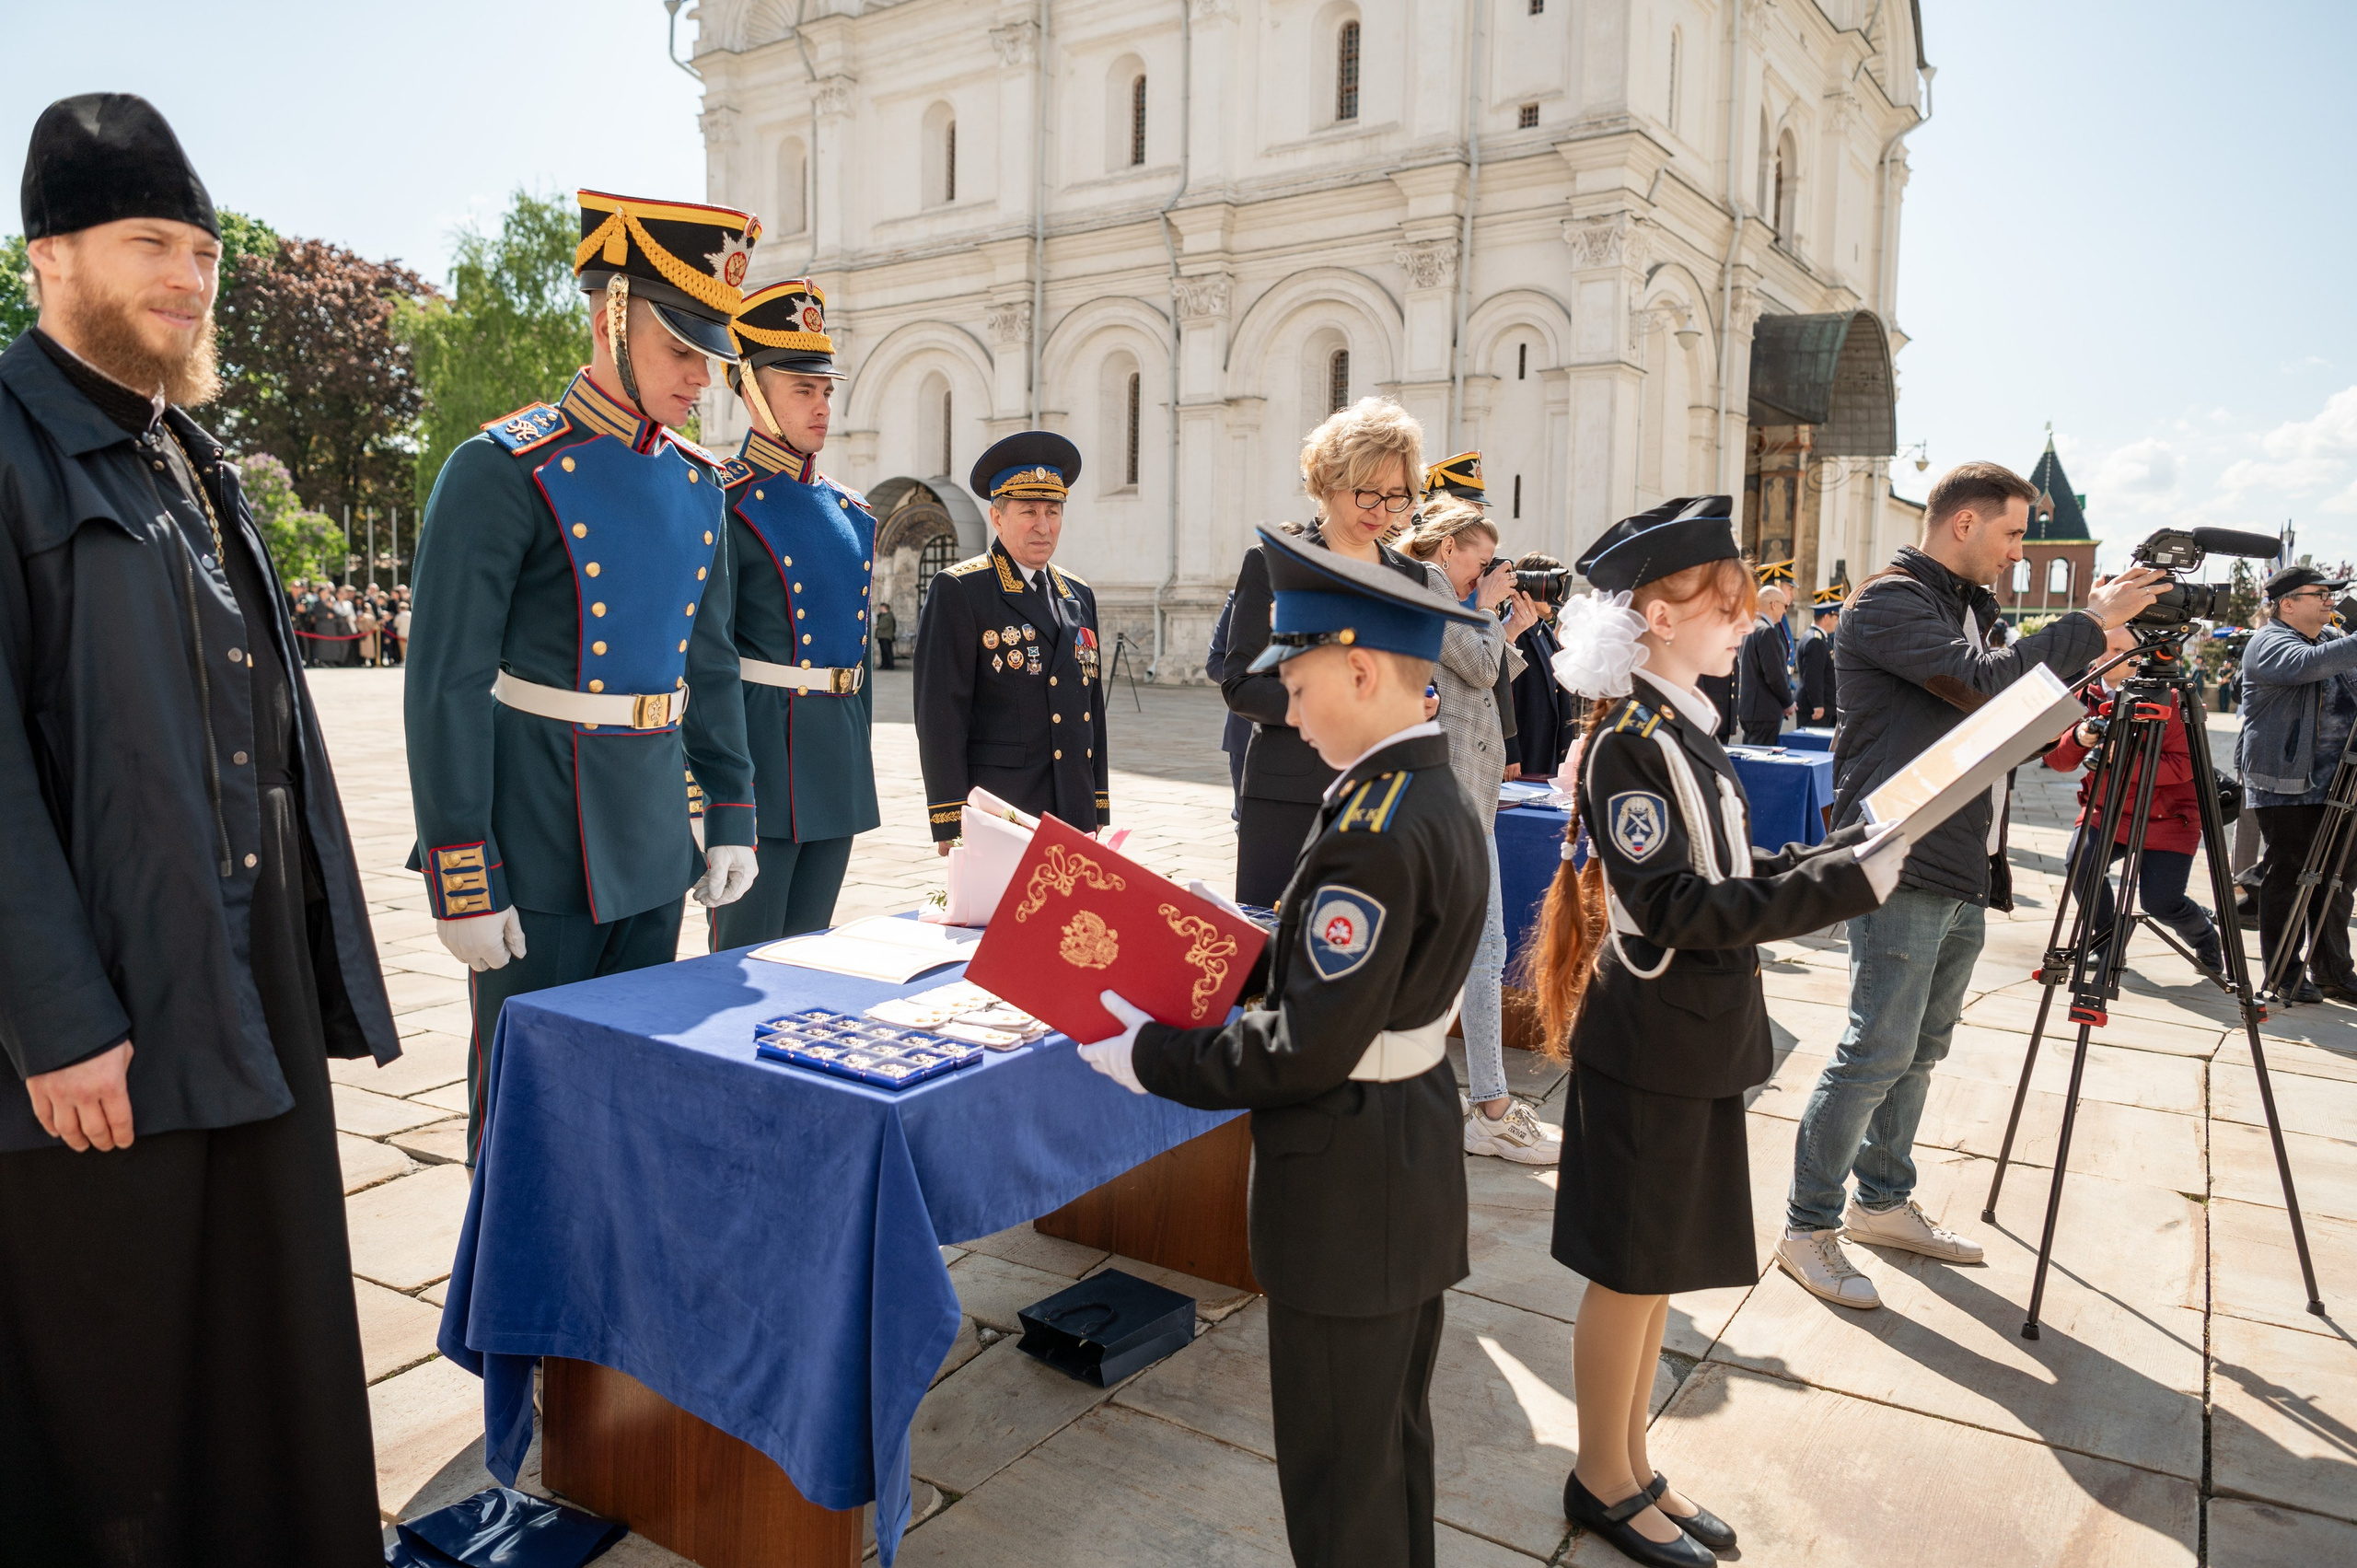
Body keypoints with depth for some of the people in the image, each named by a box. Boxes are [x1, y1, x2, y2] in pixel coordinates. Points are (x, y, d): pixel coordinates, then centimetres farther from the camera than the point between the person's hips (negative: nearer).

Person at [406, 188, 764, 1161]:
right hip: (542, 851, -6)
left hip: (653, 843, 6)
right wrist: (461, 881, -15)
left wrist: (731, 816, 11)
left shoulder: (697, 482, 9)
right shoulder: (504, 472, -12)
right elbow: (446, 686, -14)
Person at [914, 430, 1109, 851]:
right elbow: (940, 713, -9)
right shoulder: (958, 591, -4)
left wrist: (1097, 808, 14)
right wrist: (950, 823, -13)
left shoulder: (1079, 596, 16)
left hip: (1072, 814, 6)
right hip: (996, 814, -5)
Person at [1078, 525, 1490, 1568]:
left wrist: (1152, 1056, -16)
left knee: (1339, 1481, 10)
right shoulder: (1438, 796, 4)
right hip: (1416, 1173, 10)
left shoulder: (1374, 831, -27)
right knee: (1393, 1444, 26)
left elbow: (1306, 1053, -27)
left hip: (1347, 1196, -10)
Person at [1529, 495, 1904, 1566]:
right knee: (1630, 1272, 7)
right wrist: (1843, 885, -24)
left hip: (1701, 1039, 9)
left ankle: (1631, 1470, 35)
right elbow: (1678, 910, -24)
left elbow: (1730, 875, 13)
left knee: (1661, 1267, 18)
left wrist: (1846, 850, 1)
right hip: (1650, 1047, -9)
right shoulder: (1630, 745, -19)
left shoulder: (1689, 731, 9)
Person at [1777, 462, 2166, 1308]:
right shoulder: (1888, 602, -11)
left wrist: (2093, 638, 8)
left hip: (1959, 872, 10)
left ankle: (1883, 1201, 29)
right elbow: (1987, 683, -23)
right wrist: (2091, 623, -13)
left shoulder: (1965, 604, 19)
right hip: (1901, 869, -10)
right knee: (1877, 1051, -8)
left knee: (1922, 1047, 16)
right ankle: (1808, 1228, 2)